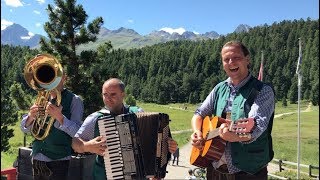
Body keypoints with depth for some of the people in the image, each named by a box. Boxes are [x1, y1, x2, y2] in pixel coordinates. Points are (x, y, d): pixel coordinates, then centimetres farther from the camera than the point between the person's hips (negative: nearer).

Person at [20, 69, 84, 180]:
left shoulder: (74, 100, -6)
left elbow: (78, 133, -14)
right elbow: (24, 129, 6)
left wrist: (60, 117, -29)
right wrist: (31, 116, -15)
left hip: (58, 162, -4)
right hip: (36, 160, 5)